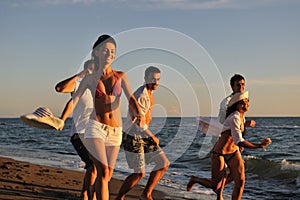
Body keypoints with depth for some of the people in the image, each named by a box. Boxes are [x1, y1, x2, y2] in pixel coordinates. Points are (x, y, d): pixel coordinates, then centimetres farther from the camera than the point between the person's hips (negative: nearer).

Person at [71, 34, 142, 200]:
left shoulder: (121, 76, 8)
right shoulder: (90, 77, 4)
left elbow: (130, 98, -5)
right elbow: (75, 98, -3)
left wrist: (137, 113, -27)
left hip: (116, 130, 4)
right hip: (96, 126, -4)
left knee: (107, 174, 11)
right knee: (103, 171, -19)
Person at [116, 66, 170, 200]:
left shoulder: (148, 93, 11)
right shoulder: (141, 96, -21)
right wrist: (153, 137, -14)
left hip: (144, 136, 9)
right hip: (133, 137, -9)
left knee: (164, 163, 4)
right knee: (139, 173, -6)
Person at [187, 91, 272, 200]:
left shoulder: (241, 116, 3)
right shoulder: (234, 118, -26)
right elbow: (239, 142, -35)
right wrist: (259, 145, -36)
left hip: (234, 152, 8)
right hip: (219, 153, -8)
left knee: (240, 181, -6)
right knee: (215, 186, 5)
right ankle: (195, 179, 34)